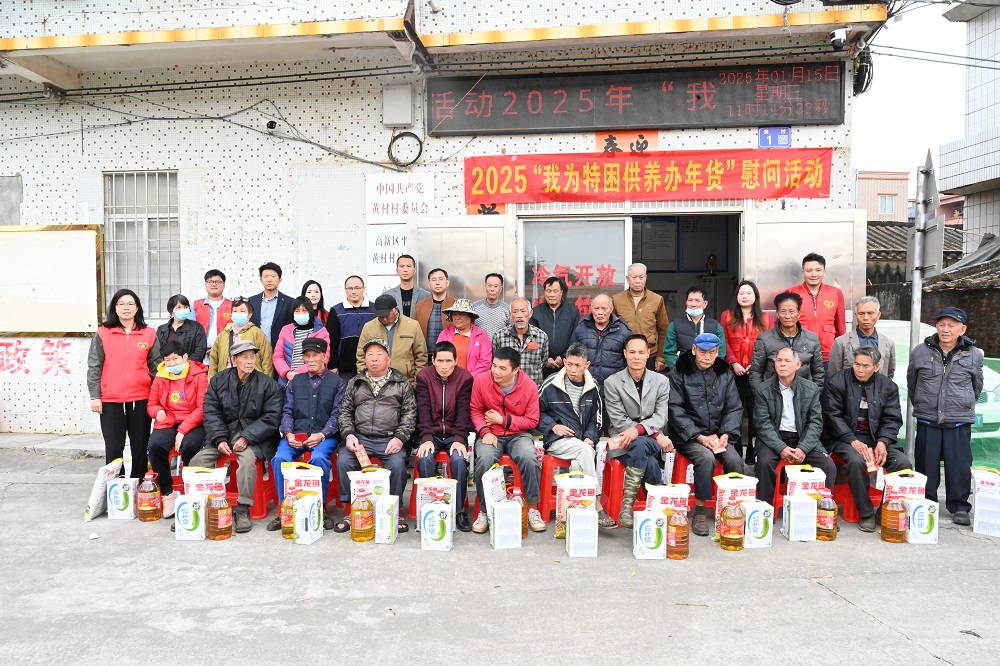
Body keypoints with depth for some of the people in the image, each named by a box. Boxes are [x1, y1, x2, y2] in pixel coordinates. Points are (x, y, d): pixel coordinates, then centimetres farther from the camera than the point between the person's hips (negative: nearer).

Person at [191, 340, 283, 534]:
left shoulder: (268, 384, -2)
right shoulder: (218, 381, 7)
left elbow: (271, 418, -7)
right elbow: (211, 412, 2)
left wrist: (247, 438, -17)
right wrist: (220, 439, -12)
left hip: (253, 436, -4)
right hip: (223, 432, 4)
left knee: (247, 458, -32)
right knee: (198, 460, -16)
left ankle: (242, 509, -24)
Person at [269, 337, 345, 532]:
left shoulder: (337, 382, 10)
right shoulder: (295, 382, 21)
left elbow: (337, 414, 0)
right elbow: (287, 411, 13)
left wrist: (322, 435, -14)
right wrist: (288, 433, -6)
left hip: (324, 436, -3)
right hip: (296, 435, 3)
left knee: (319, 458, -33)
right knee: (280, 458, -26)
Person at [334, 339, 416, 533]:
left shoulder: (402, 383, 10)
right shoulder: (354, 383, 17)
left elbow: (409, 413, 4)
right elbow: (345, 411, 16)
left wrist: (400, 438, -10)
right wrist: (348, 434, -2)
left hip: (390, 439, -2)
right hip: (360, 437, 2)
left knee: (397, 464, -30)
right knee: (343, 461, -24)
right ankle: (349, 512, -10)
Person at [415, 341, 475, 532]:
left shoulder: (465, 378, -4)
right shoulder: (423, 377, -3)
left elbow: (463, 411, -10)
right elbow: (423, 410, -10)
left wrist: (459, 439, -22)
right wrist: (427, 438, -23)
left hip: (454, 435, -1)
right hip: (431, 434, 1)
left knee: (459, 460, -28)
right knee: (425, 460, -28)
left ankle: (460, 510, -14)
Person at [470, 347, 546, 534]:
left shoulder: (529, 386, -10)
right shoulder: (481, 381, -9)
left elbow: (532, 420, -3)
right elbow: (476, 411, 4)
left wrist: (503, 420, -11)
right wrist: (485, 431, -14)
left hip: (518, 434, 0)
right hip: (491, 434, 0)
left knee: (530, 459, -30)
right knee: (484, 460, -31)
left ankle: (533, 509, -8)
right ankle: (484, 511, -10)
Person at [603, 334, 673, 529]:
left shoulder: (661, 381, 9)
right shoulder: (612, 383, 2)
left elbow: (660, 418, -1)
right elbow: (619, 421, -5)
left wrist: (638, 429, -23)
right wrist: (657, 435, -13)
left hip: (653, 441, 1)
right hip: (623, 441, -1)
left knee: (639, 444, -35)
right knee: (647, 461, -34)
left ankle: (627, 507, -33)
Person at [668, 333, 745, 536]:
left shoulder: (724, 373, 9)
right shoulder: (679, 373, -3)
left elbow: (734, 408, 8)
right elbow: (676, 411, -9)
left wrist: (726, 434, -8)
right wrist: (699, 437, -16)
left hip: (718, 435, 4)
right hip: (688, 435, -4)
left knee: (735, 459, -23)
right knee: (707, 457, -30)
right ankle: (699, 513, -19)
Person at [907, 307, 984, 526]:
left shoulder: (974, 355, 1)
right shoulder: (920, 352, 1)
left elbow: (977, 386, 15)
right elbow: (911, 383, 14)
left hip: (960, 423, -1)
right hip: (927, 421, 1)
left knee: (959, 466, 0)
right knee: (926, 465, 7)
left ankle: (959, 507, 14)